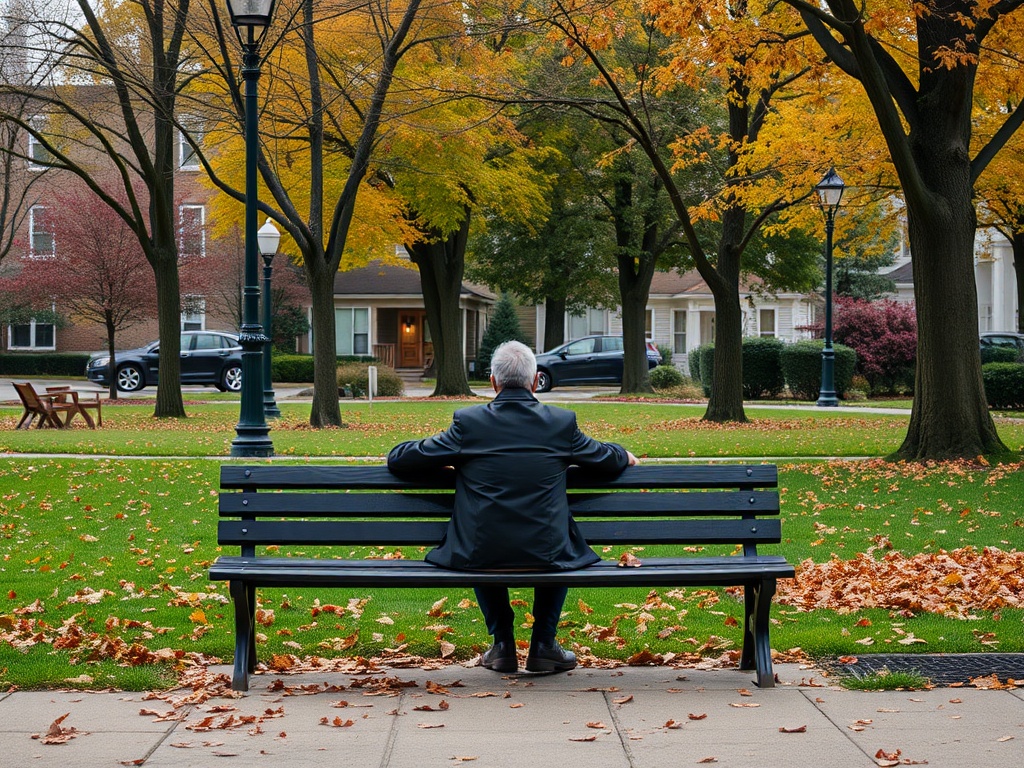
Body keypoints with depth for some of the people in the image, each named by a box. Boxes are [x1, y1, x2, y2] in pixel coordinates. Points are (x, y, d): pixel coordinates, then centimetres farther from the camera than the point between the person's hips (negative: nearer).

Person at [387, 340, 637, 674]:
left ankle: (503, 643, 30)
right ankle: (543, 644, 27)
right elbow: (608, 461, 17)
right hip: (545, 556, 0)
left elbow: (399, 460, 6)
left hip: (481, 557, 0)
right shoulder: (561, 422, -1)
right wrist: (625, 455, 41)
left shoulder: (467, 422, -4)